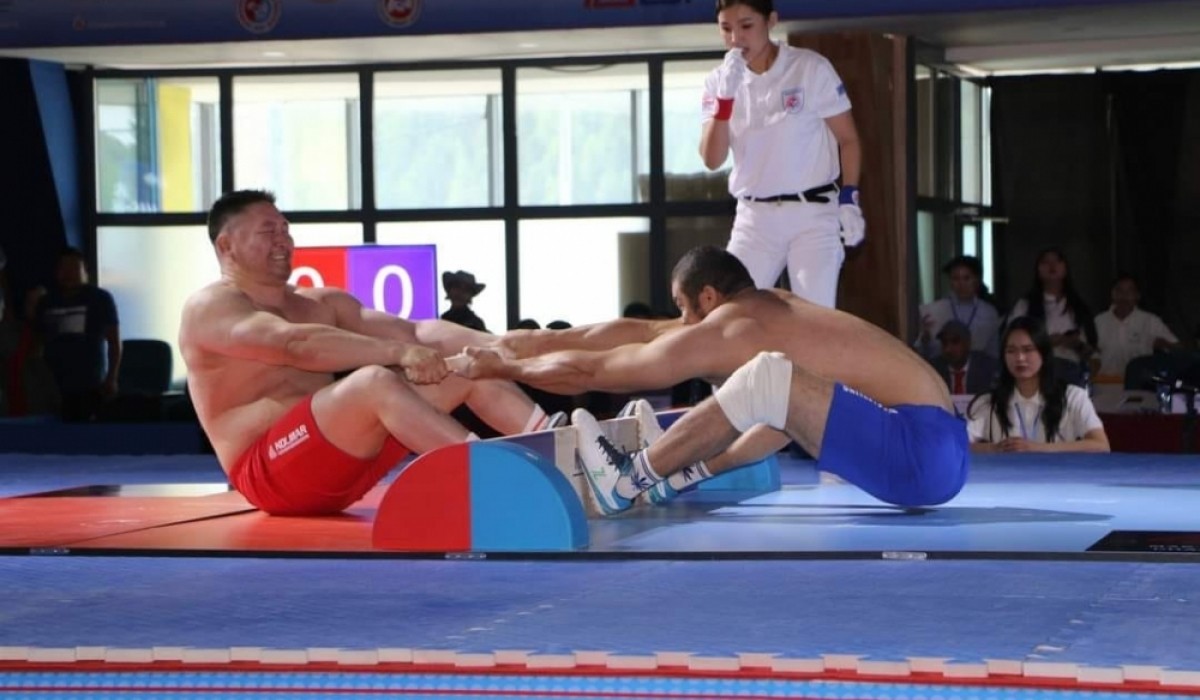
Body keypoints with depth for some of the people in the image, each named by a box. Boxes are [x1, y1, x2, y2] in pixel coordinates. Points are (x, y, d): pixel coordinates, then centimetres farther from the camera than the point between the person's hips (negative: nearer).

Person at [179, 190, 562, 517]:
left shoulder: (323, 304, 18)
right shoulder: (210, 308, -5)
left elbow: (414, 329, 5)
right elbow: (297, 345, -24)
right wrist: (398, 352, -32)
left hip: (344, 463, 8)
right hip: (270, 473, -8)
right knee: (376, 381, -33)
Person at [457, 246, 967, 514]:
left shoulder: (725, 329, -5)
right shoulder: (767, 308, 18)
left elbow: (593, 370, 4)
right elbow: (639, 331, 26)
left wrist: (503, 368, 17)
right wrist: (541, 342, 30)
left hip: (921, 455, -9)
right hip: (940, 452, 9)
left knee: (770, 375, -20)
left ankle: (633, 481, -3)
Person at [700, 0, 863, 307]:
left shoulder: (811, 68, -5)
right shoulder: (720, 81, 4)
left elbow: (848, 139, 0)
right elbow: (712, 160, -5)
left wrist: (849, 199, -11)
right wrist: (726, 97, -16)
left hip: (813, 213, -3)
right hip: (753, 217, 3)